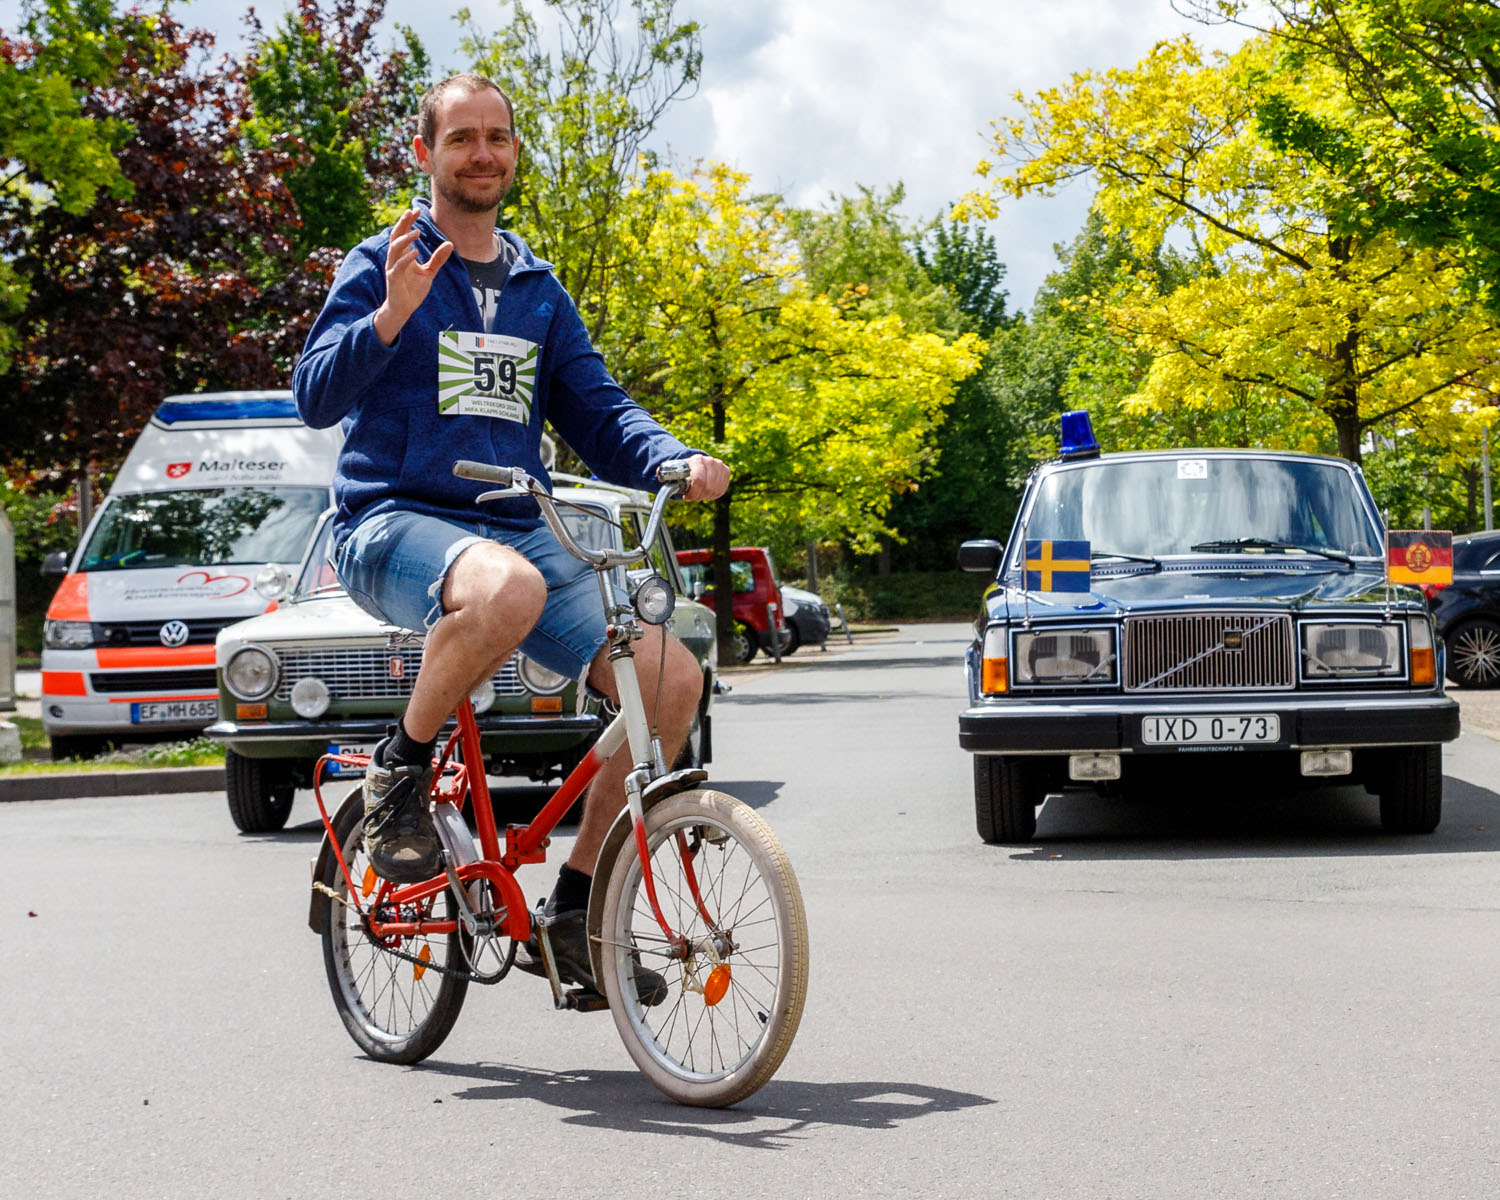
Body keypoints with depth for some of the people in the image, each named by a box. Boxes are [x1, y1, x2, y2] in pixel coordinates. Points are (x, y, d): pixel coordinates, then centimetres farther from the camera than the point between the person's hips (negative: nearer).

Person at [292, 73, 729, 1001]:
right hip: (395, 524, -6)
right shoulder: (384, 266, 3)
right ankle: (402, 765, -14)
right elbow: (317, 396, -8)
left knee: (672, 678, -14)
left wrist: (676, 461, -5)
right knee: (508, 590, -42)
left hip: (521, 531, 6)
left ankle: (572, 916, -2)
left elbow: (597, 411, 15)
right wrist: (390, 317, -25)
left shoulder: (539, 290, 19)